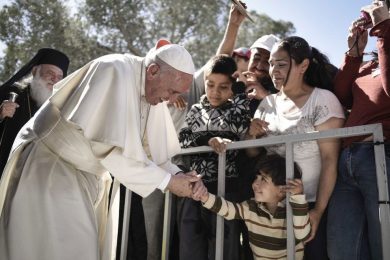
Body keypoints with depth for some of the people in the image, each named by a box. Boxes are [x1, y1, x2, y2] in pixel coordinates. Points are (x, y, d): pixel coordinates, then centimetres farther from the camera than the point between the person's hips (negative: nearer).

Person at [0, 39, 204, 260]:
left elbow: (149, 147, 4)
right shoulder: (115, 72, -26)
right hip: (49, 170, -8)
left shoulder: (153, 90, -1)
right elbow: (111, 147, -30)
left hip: (87, 175, 8)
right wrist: (166, 180, -24)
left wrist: (177, 175, -13)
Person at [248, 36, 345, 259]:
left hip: (313, 204, -4)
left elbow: (330, 160, -14)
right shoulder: (268, 103, 5)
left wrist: (318, 210, -18)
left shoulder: (323, 100, -9)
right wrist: (251, 135, -10)